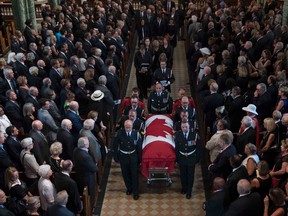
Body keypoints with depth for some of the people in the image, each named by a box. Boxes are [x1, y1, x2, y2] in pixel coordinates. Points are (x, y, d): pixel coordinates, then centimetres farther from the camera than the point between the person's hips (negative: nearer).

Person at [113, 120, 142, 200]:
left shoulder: (136, 133, -15)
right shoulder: (119, 133, -15)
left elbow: (139, 146, -4)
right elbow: (115, 145, -4)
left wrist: (139, 157, -2)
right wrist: (116, 157, -2)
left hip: (133, 156, -1)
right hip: (123, 156, 1)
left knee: (134, 175, 5)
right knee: (125, 174, 15)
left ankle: (135, 192, 20)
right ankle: (129, 188, 38)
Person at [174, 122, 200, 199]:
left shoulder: (194, 134, -13)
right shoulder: (178, 134, -9)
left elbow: (197, 146, -7)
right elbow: (176, 147, -3)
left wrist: (197, 157, -7)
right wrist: (177, 157, -3)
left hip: (191, 158, -1)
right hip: (182, 158, 2)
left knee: (190, 175, 7)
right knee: (183, 174, 16)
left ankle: (189, 192, 20)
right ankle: (184, 188, 38)